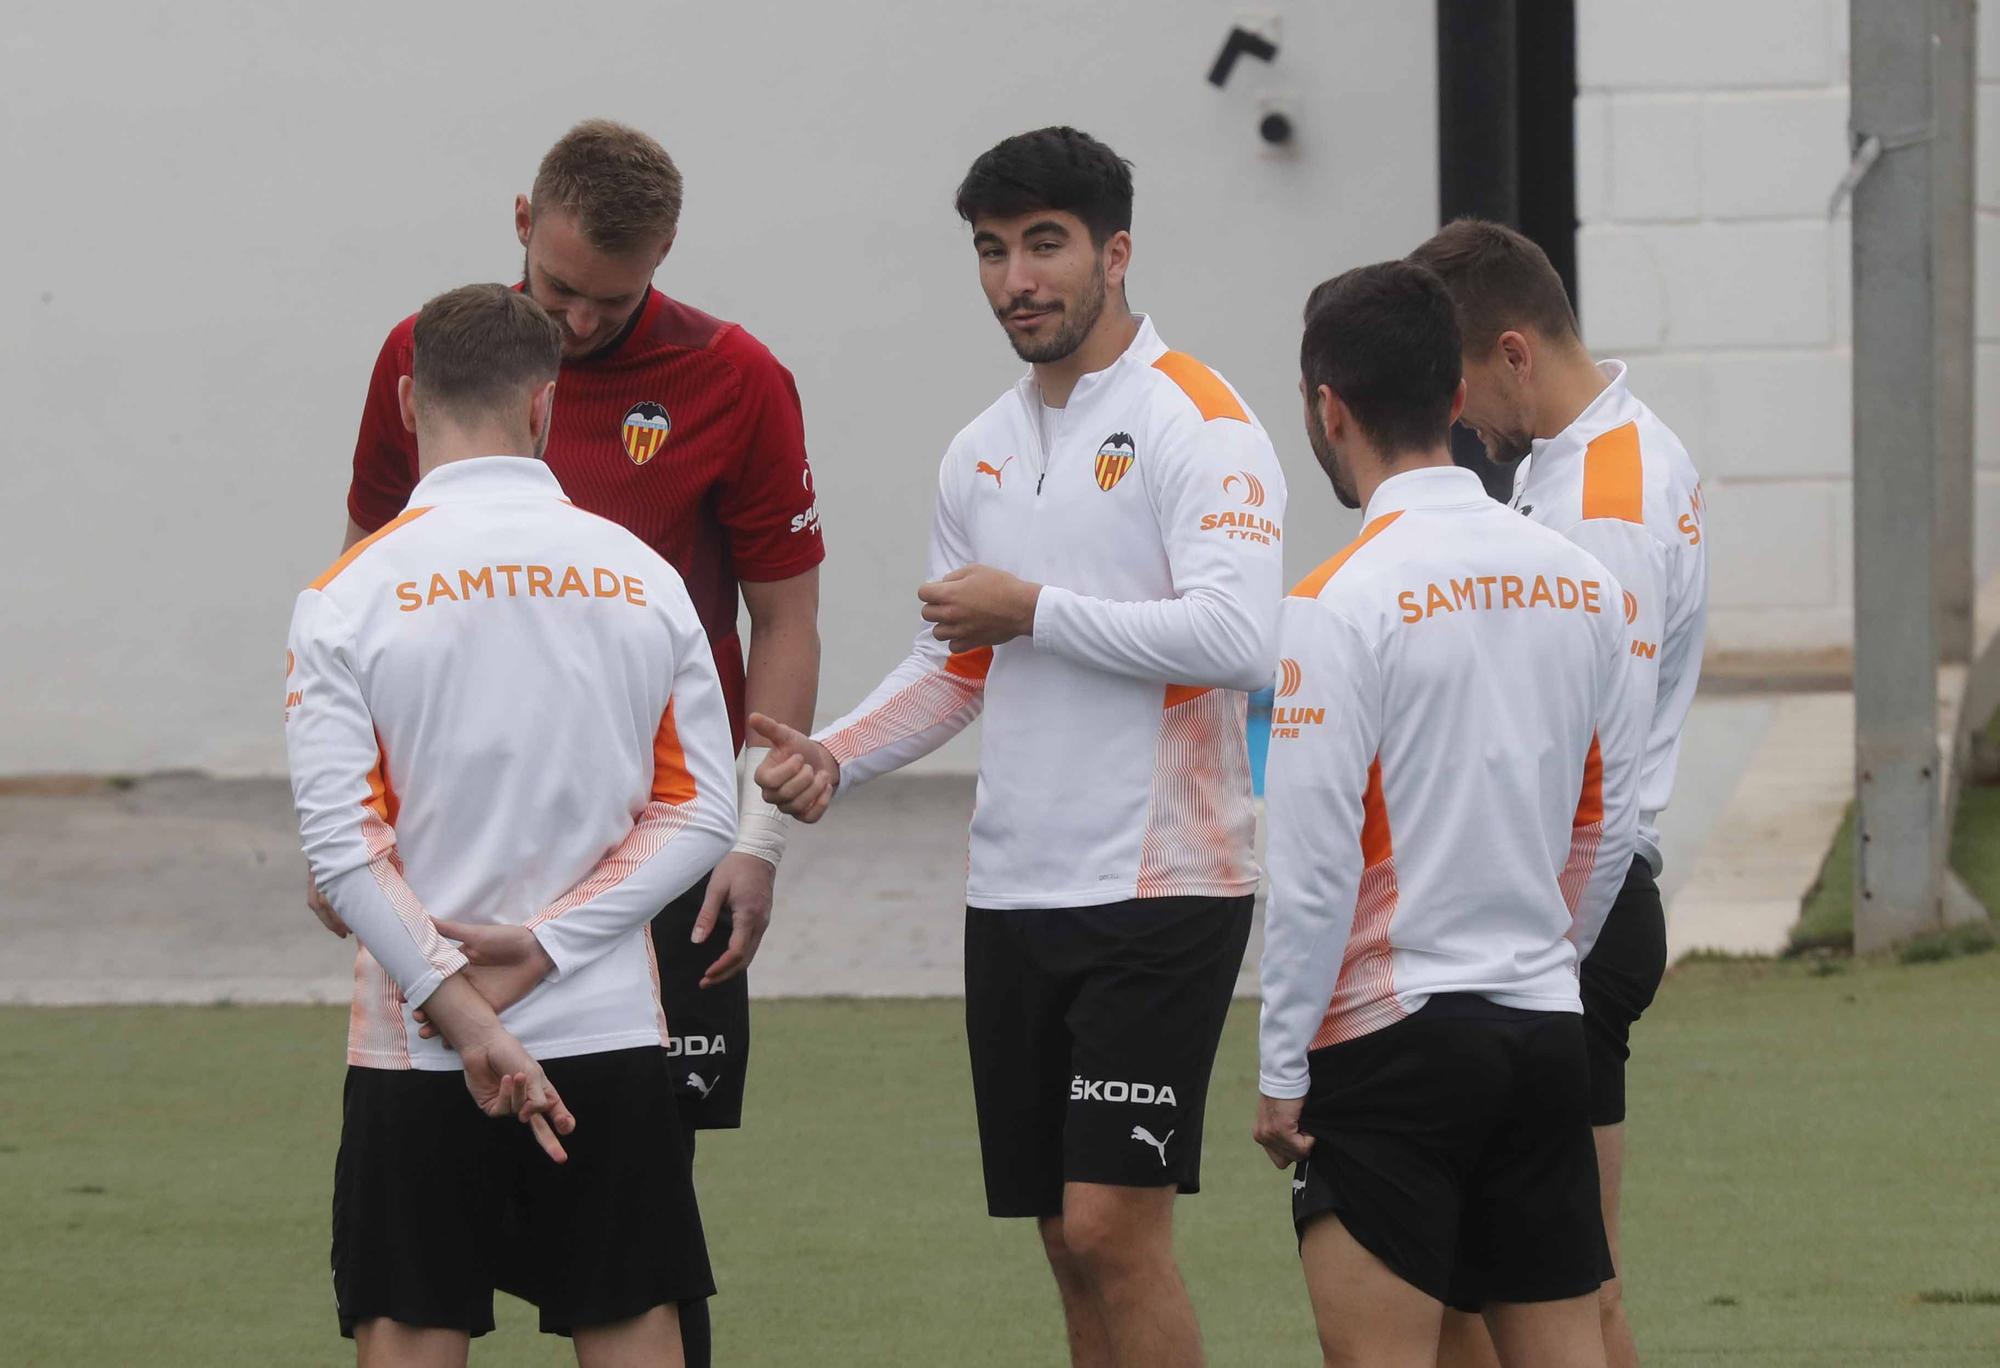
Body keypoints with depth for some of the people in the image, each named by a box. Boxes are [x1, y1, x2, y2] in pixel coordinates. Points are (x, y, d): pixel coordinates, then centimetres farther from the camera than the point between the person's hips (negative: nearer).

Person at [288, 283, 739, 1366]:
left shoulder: (348, 596, -6)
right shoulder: (642, 579, 2)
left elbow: (342, 844, -11)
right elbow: (702, 816, 1)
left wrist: (463, 1017, -12)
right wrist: (544, 945, -5)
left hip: (413, 1051, -2)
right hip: (613, 1032, 2)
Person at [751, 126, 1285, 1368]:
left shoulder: (1197, 420, -8)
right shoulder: (982, 452, 15)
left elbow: (1236, 635, -21)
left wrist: (1034, 610, -14)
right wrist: (833, 759, 5)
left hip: (1160, 882, -7)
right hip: (1015, 892, 7)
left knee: (1113, 1227, -13)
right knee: (1071, 1242, 8)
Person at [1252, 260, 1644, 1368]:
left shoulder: (1338, 603, -13)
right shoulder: (1578, 581, 7)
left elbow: (1312, 864, -14)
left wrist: (1280, 1071, -7)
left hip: (1392, 1036, -6)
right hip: (1546, 1029, 6)